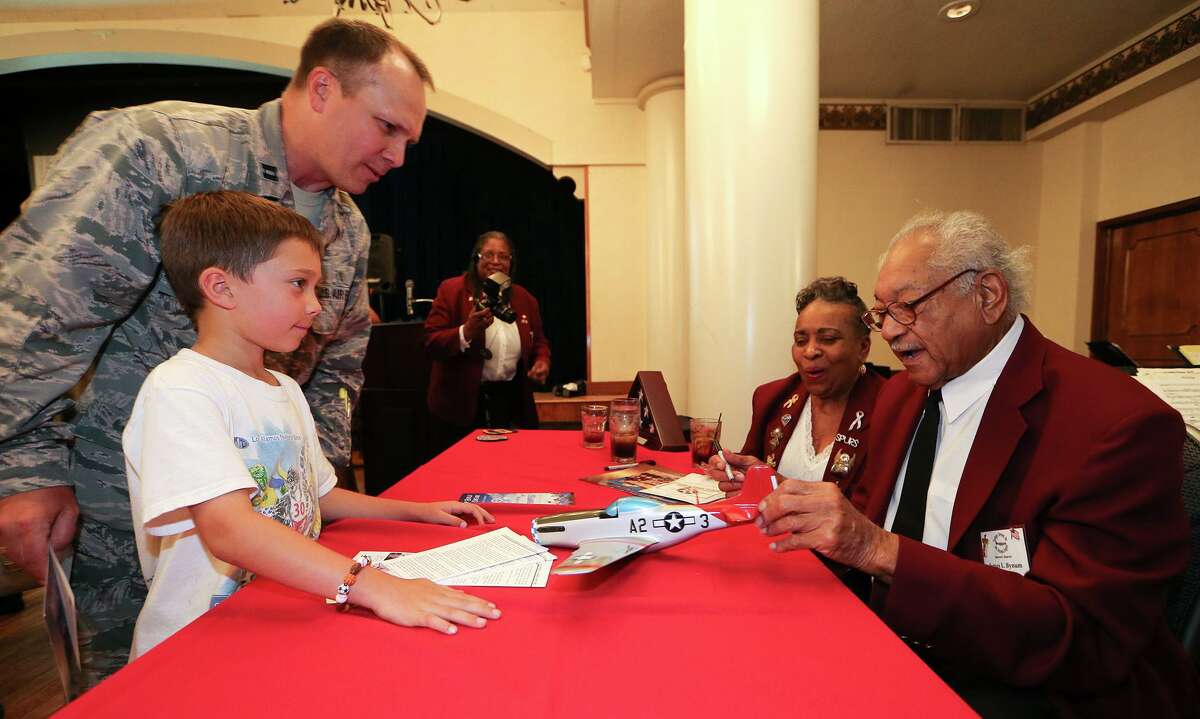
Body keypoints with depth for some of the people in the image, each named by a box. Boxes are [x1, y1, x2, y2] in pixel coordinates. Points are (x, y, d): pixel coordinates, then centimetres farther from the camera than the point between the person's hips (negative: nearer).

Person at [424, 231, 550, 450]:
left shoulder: (524, 298, 10)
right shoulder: (452, 290, -2)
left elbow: (539, 342, 21)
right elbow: (431, 343, -8)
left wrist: (542, 362, -1)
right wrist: (466, 332, -25)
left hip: (512, 402, 4)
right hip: (462, 403, -3)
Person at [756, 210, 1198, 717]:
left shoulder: (1119, 425, -18)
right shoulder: (899, 395, 4)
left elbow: (1086, 640, -22)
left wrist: (880, 551, -33)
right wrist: (806, 514, -10)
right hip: (893, 649, 6)